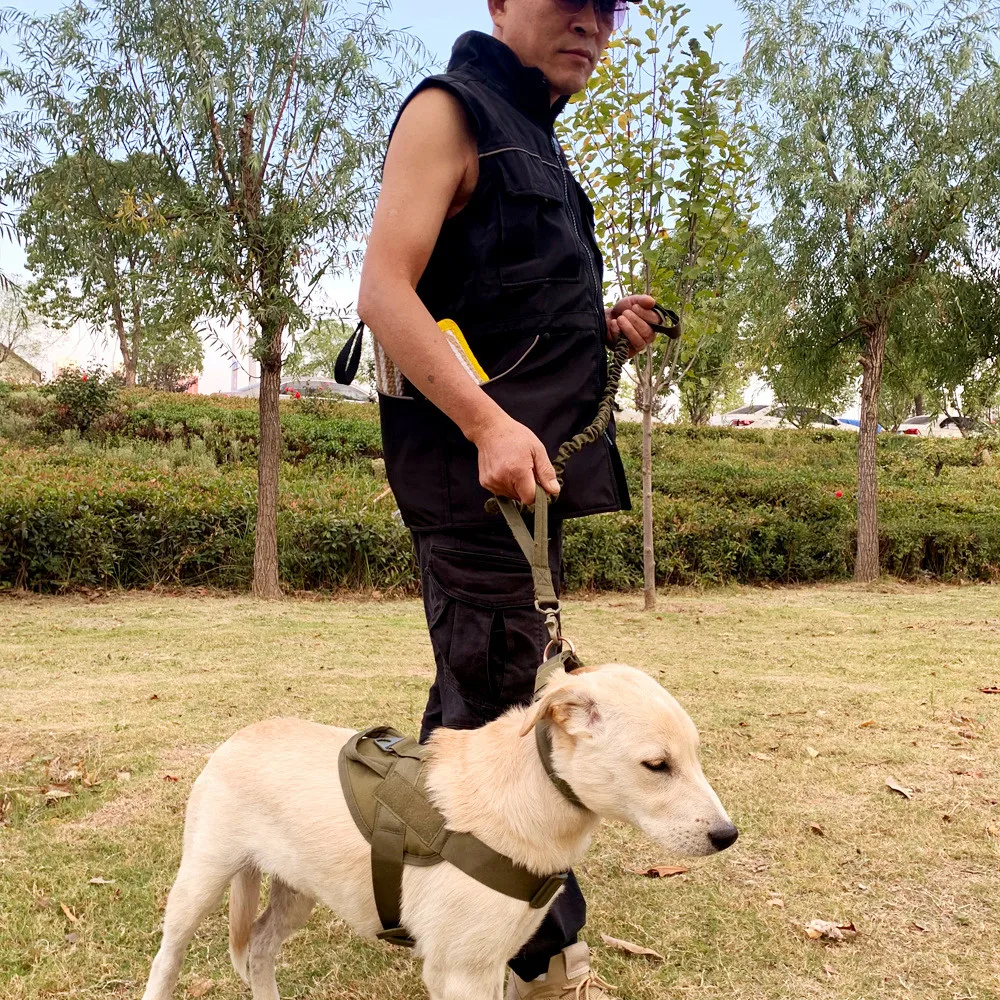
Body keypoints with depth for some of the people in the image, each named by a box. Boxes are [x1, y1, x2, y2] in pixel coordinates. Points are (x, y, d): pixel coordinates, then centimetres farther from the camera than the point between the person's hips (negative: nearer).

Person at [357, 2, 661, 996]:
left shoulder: (534, 141, 24)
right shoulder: (450, 111, -4)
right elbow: (385, 290, -16)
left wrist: (604, 331, 12)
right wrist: (491, 424, -26)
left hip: (526, 466, 10)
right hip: (474, 464, -10)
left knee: (476, 696, 16)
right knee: (504, 700, -7)